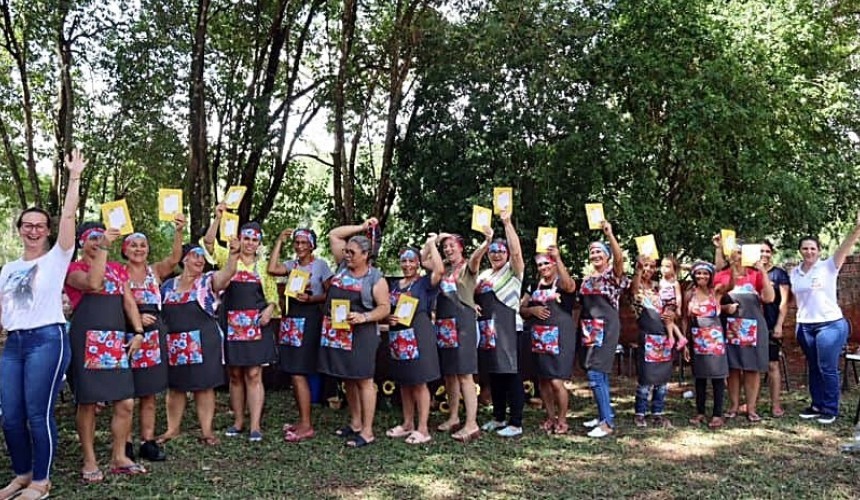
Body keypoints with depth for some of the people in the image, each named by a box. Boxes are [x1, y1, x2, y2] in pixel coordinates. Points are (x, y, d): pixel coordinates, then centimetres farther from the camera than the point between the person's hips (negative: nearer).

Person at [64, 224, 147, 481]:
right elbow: (93, 283, -20)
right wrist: (103, 248, -19)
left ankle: (119, 457, 16)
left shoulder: (117, 268, 18)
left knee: (126, 403, 3)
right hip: (87, 342, -5)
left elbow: (129, 302, 14)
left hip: (116, 342, 5)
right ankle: (89, 462, 13)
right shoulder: (74, 269, 2)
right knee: (88, 403, 0)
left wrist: (138, 332, 2)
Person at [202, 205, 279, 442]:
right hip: (232, 323, 1)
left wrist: (270, 309, -7)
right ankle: (238, 421, 19)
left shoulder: (264, 265, 10)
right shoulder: (228, 258, 7)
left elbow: (272, 294, 12)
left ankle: (255, 425, 0)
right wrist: (218, 218, -18)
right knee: (235, 375, 8)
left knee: (253, 375, -2)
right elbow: (208, 242, -8)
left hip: (257, 324, 0)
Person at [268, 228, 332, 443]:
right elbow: (272, 269, -7)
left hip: (309, 320, -6)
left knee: (298, 374, -10)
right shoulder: (292, 264, 12)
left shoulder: (320, 265, -1)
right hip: (290, 320, 6)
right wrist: (279, 241, -1)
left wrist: (311, 299, -18)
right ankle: (303, 420, 18)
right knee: (293, 374, 8)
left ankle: (307, 426, -5)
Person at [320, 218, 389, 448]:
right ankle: (355, 423, 26)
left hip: (361, 334, -6)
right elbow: (333, 234, 14)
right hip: (336, 333, 6)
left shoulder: (376, 278, -6)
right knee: (348, 379, 14)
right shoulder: (343, 265, 9)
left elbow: (384, 307, -7)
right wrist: (360, 227, 9)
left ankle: (367, 431, 3)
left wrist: (364, 317, -22)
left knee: (363, 381, -2)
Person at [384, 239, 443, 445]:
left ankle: (423, 428, 3)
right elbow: (386, 308, 22)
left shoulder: (424, 283, -4)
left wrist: (431, 244, -13)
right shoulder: (395, 285, 15)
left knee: (419, 382, -3)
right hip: (397, 337, 7)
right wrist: (389, 318, -2)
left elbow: (440, 270, -24)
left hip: (417, 336, -7)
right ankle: (407, 424, 25)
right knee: (404, 382, 13)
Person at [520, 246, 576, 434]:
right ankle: (550, 417, 24)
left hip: (559, 336, -6)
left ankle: (562, 420, 7)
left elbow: (569, 286, -27)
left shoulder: (564, 283, -2)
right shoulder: (533, 287, 14)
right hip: (538, 337, 6)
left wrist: (558, 258, -33)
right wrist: (532, 309, -8)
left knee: (556, 381, -9)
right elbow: (521, 310, 14)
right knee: (543, 380, 10)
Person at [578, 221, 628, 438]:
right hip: (589, 328, 7)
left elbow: (620, 258, -26)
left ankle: (608, 422, -9)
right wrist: (581, 328, 14)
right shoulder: (587, 278, 15)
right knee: (599, 373, 13)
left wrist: (609, 234, -34)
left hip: (606, 328, -7)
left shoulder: (613, 274, -4)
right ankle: (603, 416, 24)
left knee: (595, 373, -14)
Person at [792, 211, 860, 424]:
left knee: (828, 368, -2)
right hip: (805, 327, 5)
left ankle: (830, 410, 9)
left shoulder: (828, 267, -6)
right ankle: (817, 406, 24)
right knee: (813, 368, 14)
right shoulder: (794, 273, 7)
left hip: (830, 324, -5)